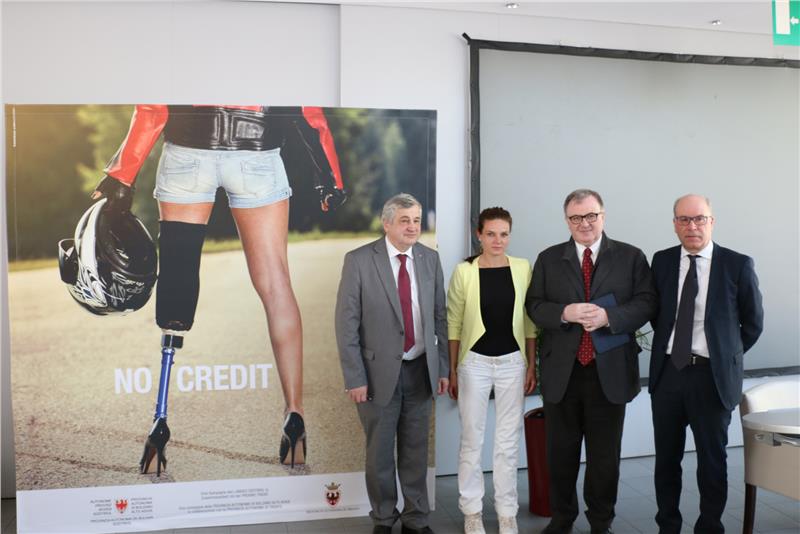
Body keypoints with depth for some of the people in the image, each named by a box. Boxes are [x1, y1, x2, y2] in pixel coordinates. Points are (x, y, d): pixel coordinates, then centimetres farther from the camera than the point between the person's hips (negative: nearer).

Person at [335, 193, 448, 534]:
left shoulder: (430, 259, 2)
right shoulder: (359, 260, -10)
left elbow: (439, 316, 7)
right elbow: (346, 324, -10)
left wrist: (442, 367, 6)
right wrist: (355, 378, -12)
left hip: (421, 370, 3)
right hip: (380, 371, -3)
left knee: (416, 449, 15)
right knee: (380, 452, 11)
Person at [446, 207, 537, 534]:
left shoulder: (523, 268, 0)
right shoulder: (464, 271, -6)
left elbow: (529, 320, 6)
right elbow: (453, 323, 0)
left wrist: (532, 365, 4)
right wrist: (452, 370, 1)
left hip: (512, 362, 2)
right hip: (475, 362, -1)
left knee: (509, 441, 10)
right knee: (472, 440, 8)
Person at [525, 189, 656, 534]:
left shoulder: (631, 257, 3)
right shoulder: (548, 259, 7)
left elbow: (647, 302, -4)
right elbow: (534, 306, 2)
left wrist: (608, 316, -19)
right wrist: (565, 313, -17)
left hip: (610, 370, -1)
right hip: (561, 371, 1)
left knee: (605, 454, 11)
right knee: (561, 451, 12)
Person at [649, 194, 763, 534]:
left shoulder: (737, 265, -6)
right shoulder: (662, 261, 2)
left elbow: (753, 322, 4)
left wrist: (728, 356, 6)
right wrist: (668, 345, 7)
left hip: (712, 376, -2)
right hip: (667, 372, 3)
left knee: (712, 461, 10)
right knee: (666, 459, 13)